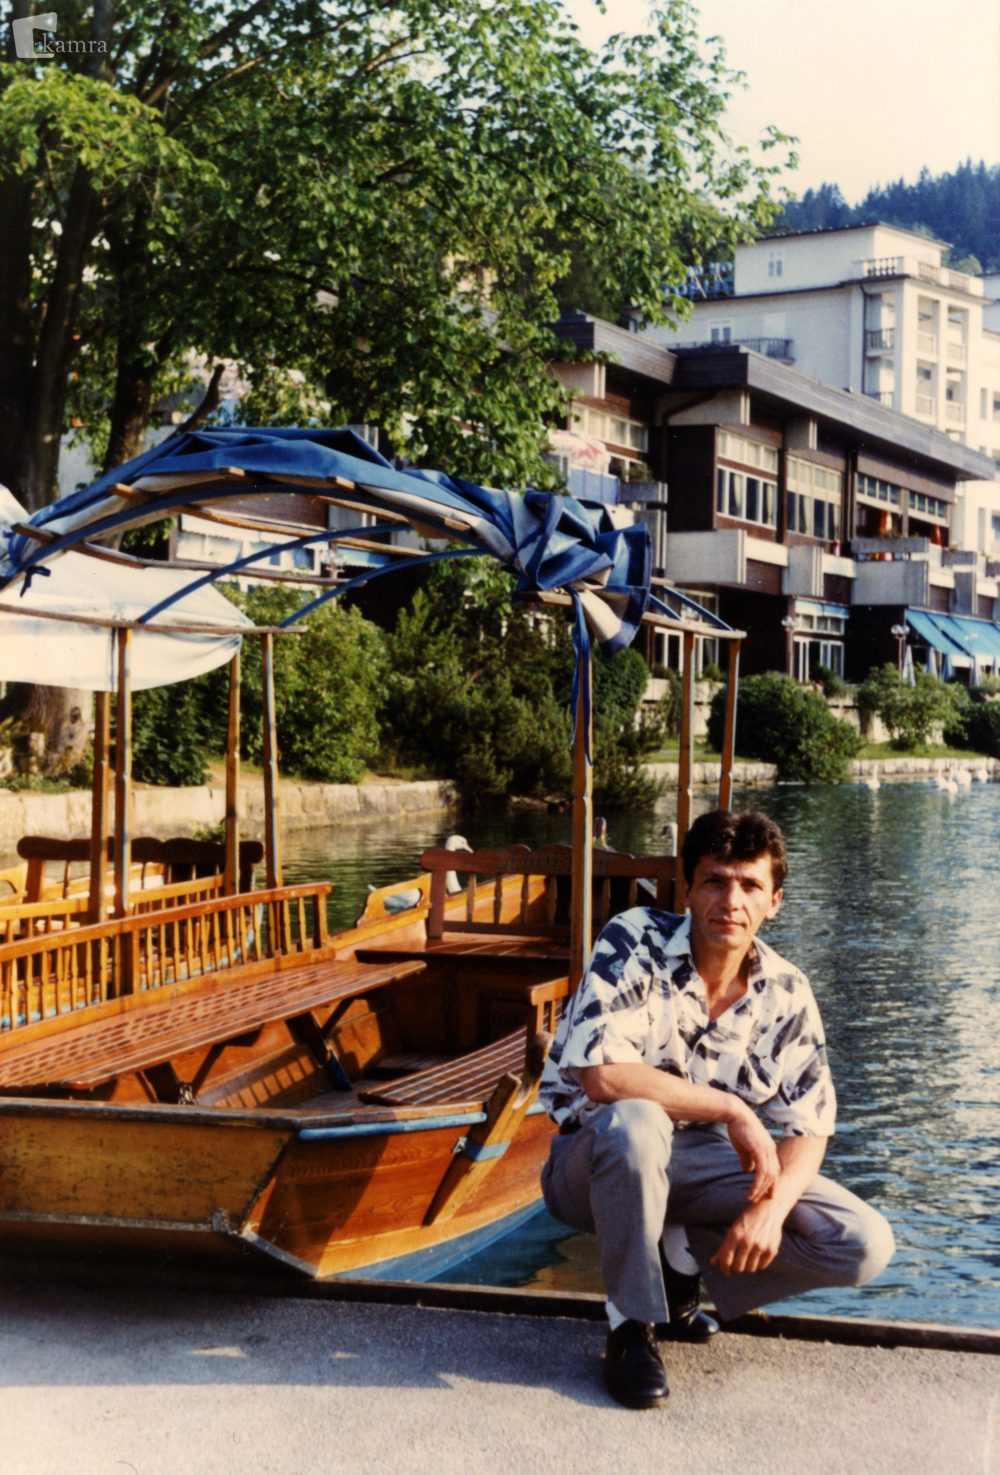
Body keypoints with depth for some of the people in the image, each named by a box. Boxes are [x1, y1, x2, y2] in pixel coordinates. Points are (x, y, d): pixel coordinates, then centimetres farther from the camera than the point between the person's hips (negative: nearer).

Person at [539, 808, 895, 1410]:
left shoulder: (786, 993, -6)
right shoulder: (636, 943, -19)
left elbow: (809, 1124, -5)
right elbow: (602, 1077, -31)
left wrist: (772, 1207, -26)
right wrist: (732, 1109, -27)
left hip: (699, 1167, 4)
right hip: (597, 1163, -4)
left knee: (865, 1244, -13)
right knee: (635, 1121, -41)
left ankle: (679, 1266, 5)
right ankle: (632, 1326, -19)